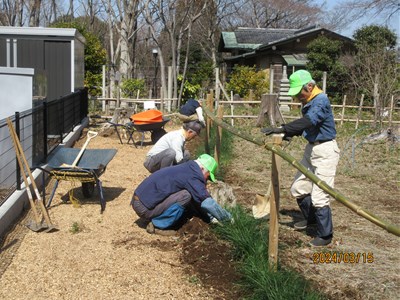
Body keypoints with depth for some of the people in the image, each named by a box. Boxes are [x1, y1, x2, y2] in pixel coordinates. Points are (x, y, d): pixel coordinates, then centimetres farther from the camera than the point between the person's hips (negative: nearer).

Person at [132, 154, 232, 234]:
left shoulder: (185, 169, 13)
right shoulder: (191, 176, -18)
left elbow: (200, 199, 20)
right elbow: (207, 203, -18)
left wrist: (212, 217, 17)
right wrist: (229, 218, -6)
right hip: (144, 207, -9)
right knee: (186, 196, -19)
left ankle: (155, 220, 10)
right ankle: (157, 226, -9)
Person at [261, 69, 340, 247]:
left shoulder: (321, 100, -20)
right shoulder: (307, 102, 8)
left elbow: (308, 121, -34)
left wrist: (282, 129, -39)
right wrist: (289, 134, 1)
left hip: (325, 151, -9)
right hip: (311, 149, 9)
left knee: (318, 196, -7)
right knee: (298, 189, 16)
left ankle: (325, 235, 9)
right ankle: (311, 218, 39)